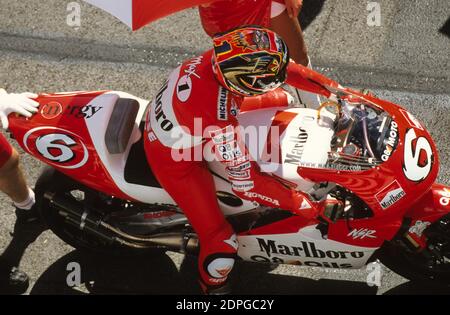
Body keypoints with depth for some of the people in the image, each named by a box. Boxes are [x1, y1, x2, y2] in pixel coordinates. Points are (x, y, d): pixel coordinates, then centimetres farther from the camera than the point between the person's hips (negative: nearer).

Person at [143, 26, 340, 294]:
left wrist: (336, 91, -9)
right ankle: (213, 284, 32)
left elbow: (286, 67, -10)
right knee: (221, 243, -4)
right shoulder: (222, 122, -44)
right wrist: (307, 206, -30)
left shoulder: (220, 57, -25)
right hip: (174, 160, -8)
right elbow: (246, 183, -37)